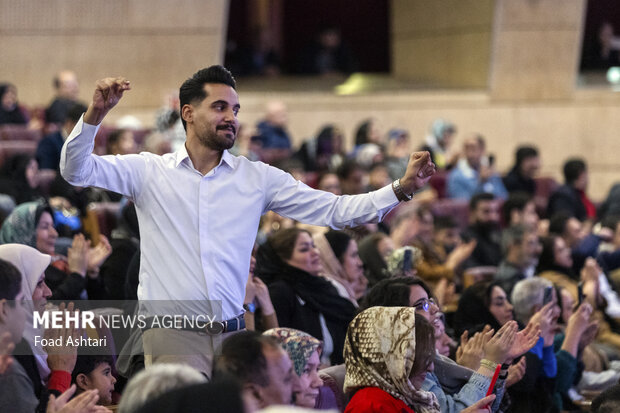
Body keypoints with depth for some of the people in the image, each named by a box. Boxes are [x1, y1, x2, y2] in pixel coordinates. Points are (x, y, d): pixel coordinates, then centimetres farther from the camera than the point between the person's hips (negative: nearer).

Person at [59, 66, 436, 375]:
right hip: (171, 333, -2)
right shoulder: (150, 172, 5)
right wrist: (95, 115, -19)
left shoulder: (257, 178, 9)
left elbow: (334, 211, 6)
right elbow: (77, 171, -2)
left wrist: (401, 189, -6)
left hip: (232, 332, 2)